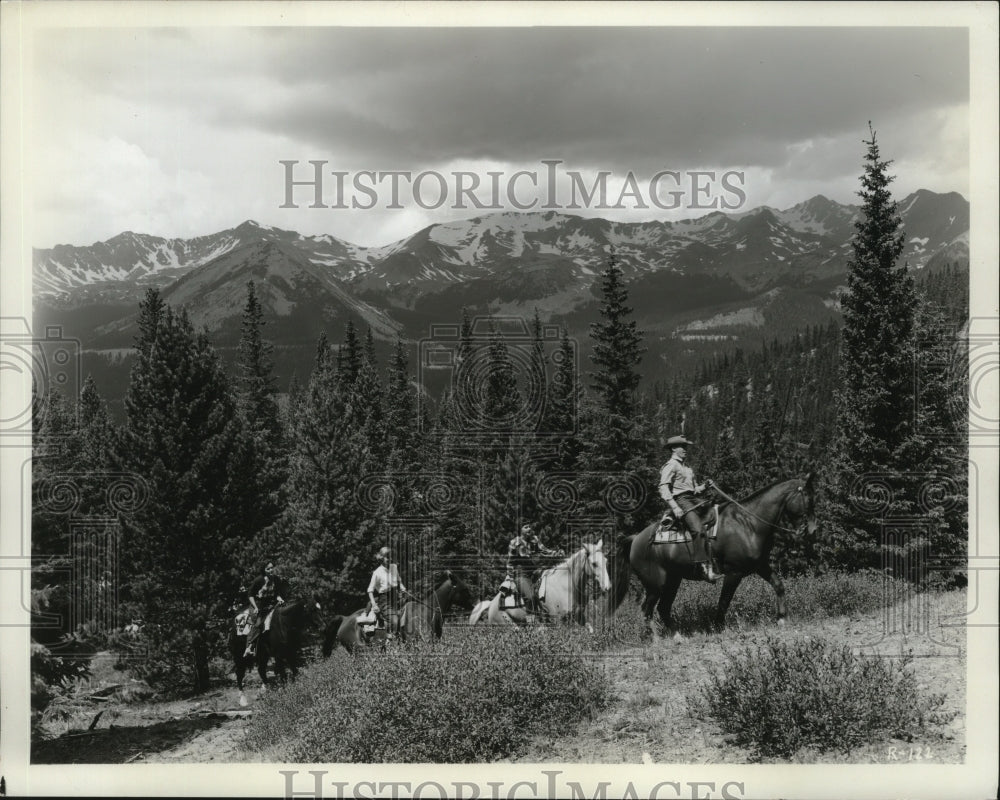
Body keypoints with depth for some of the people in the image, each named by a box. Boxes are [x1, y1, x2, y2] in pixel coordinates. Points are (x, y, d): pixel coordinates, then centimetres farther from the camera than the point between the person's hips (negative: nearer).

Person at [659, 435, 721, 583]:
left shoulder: (686, 468, 28)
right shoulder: (670, 466, 0)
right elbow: (663, 488, -12)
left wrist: (703, 486, 10)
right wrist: (674, 507, -22)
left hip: (692, 499, 9)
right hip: (680, 500, -9)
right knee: (698, 530, -28)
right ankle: (706, 568, -35)